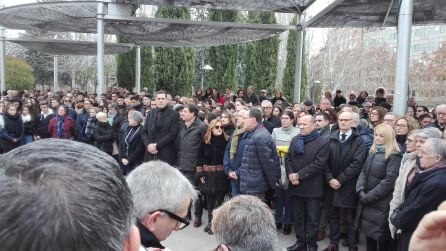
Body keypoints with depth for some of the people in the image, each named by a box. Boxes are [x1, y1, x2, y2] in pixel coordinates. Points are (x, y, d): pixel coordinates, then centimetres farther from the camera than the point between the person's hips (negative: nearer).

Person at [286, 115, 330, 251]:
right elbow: (288, 158, 6)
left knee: (312, 219, 8)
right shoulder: (295, 140, 10)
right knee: (298, 217, 15)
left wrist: (299, 175, -18)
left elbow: (318, 164, -17)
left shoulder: (323, 142, -9)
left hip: (312, 187, -5)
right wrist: (290, 174, -12)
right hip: (296, 186, 5)